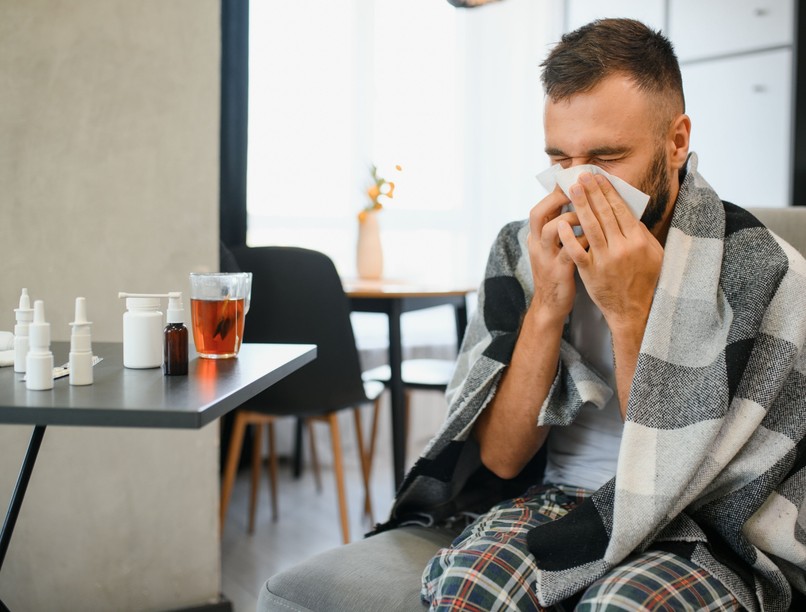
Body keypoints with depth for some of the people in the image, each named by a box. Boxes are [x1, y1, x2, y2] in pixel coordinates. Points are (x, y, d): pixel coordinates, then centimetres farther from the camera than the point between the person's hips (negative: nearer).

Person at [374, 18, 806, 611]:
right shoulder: (525, 252, -4)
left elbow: (682, 484, -14)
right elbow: (501, 459, -7)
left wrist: (631, 311, -23)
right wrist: (547, 307, -19)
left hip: (707, 536, -2)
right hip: (552, 497, 2)